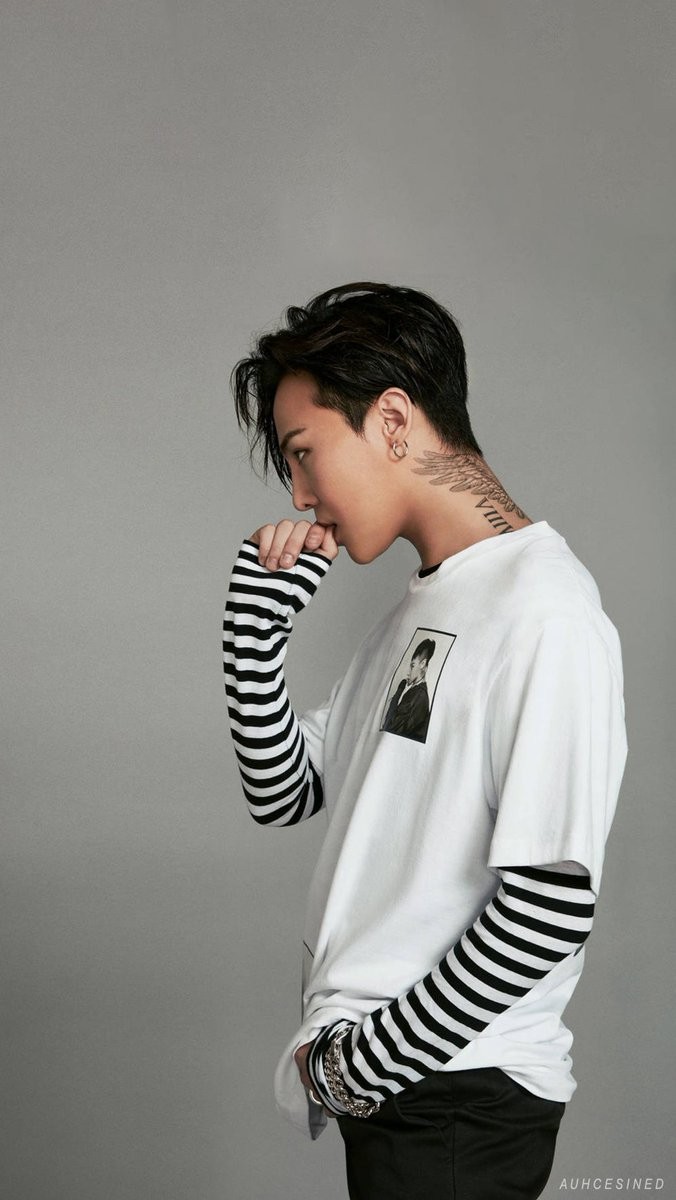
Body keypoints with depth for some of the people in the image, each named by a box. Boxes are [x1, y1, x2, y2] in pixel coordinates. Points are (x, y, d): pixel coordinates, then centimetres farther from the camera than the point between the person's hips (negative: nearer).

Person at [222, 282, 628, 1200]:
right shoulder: (413, 614, 13)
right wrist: (256, 619, 1)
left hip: (460, 1099, -8)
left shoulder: (547, 615, -16)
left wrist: (364, 1063, -14)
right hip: (381, 1085, 8)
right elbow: (282, 795, 14)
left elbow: (550, 905, -22)